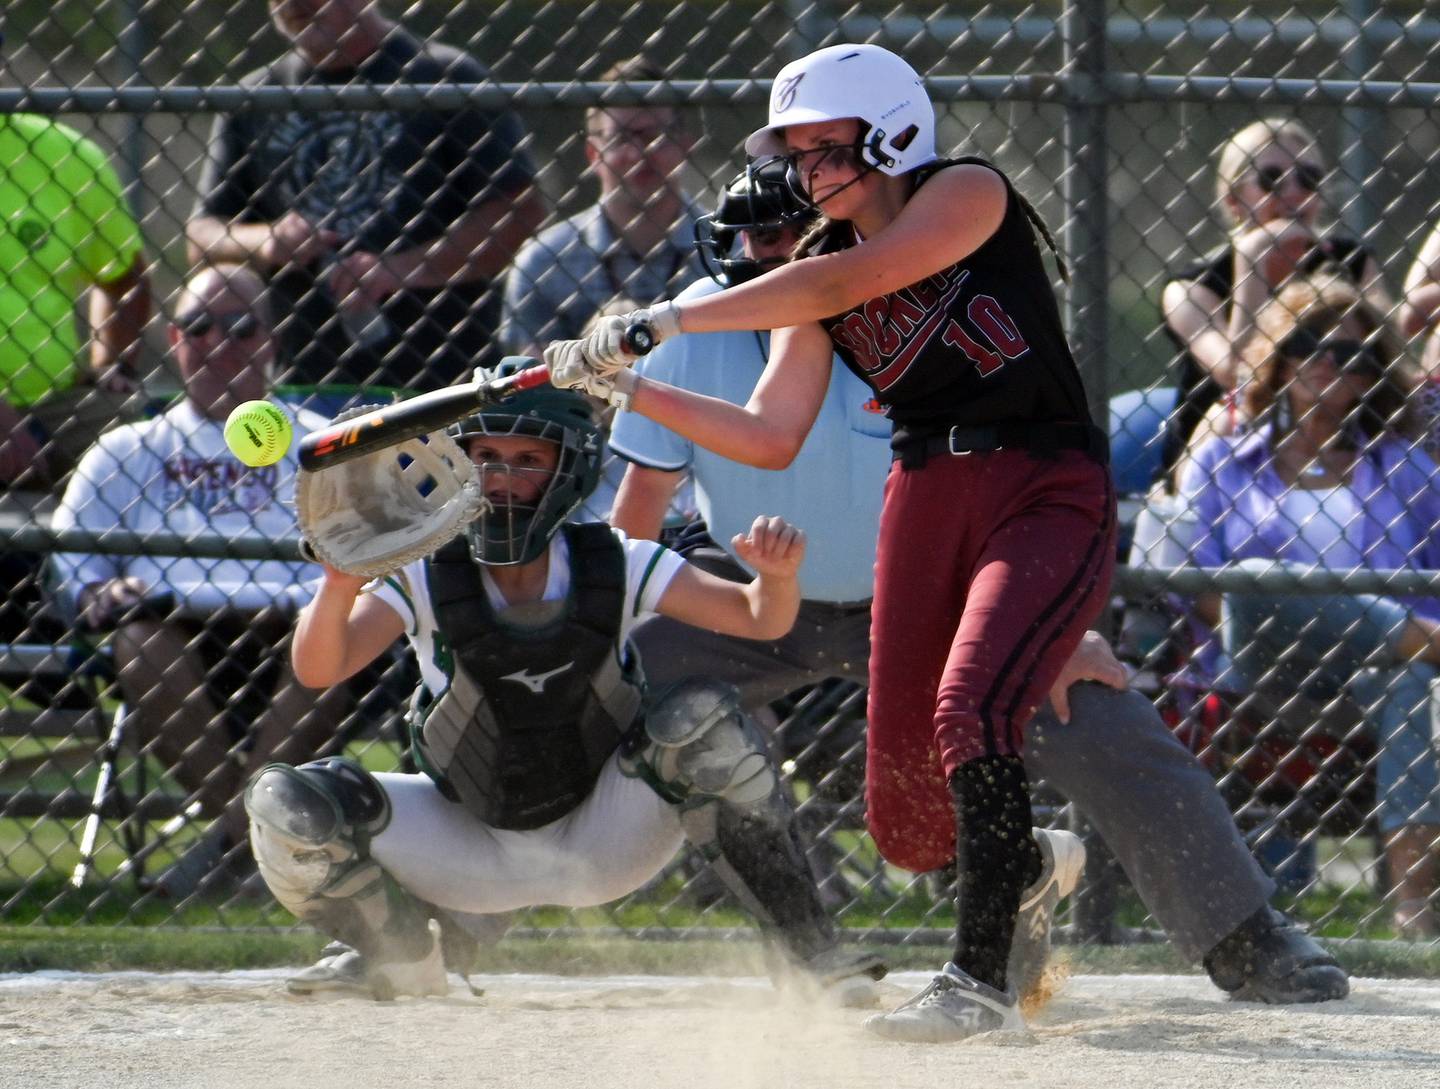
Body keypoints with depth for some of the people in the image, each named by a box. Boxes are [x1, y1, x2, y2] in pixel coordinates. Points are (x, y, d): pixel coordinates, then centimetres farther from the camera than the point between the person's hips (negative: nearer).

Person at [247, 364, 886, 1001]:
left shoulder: (614, 567, -14)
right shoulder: (424, 578, -16)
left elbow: (758, 619, -17)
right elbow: (317, 669, -30)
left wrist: (778, 573, -41)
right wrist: (341, 581, -52)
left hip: (609, 845, -1)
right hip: (475, 850, 1)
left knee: (700, 717, -28)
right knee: (284, 803, -20)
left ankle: (812, 951, -19)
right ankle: (404, 959, 9)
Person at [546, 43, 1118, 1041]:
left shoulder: (967, 194, -7)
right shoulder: (815, 266, 11)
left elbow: (850, 280, -22)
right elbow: (771, 438, 8)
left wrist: (664, 320, -22)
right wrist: (630, 388, -4)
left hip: (1049, 495, -6)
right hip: (926, 499, 6)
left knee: (970, 709, -29)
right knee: (908, 828, 0)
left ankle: (983, 979, -24)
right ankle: (1023, 863, 34)